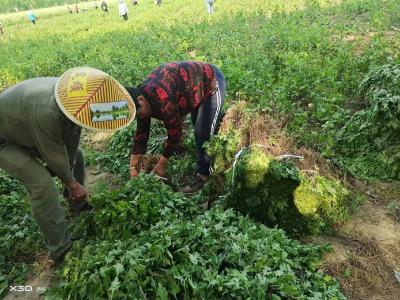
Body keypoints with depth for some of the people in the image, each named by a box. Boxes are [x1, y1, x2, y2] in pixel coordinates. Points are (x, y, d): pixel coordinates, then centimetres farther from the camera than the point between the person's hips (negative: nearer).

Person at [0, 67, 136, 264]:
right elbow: (53, 155, -28)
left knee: (75, 155, 11)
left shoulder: (73, 93, -21)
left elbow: (72, 135, -10)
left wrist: (71, 178, -4)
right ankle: (61, 250, -8)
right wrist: (70, 182, -11)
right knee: (41, 183, -22)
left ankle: (78, 205, 32)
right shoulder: (45, 111, -44)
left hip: (28, 130, 8)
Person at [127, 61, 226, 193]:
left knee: (203, 134, -11)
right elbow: (141, 132, -3)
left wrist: (161, 164, -14)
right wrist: (133, 166, -1)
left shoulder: (163, 100, -38)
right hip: (198, 84, 9)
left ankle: (204, 173, 6)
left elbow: (175, 132, -27)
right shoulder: (141, 95, -10)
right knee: (199, 126, 24)